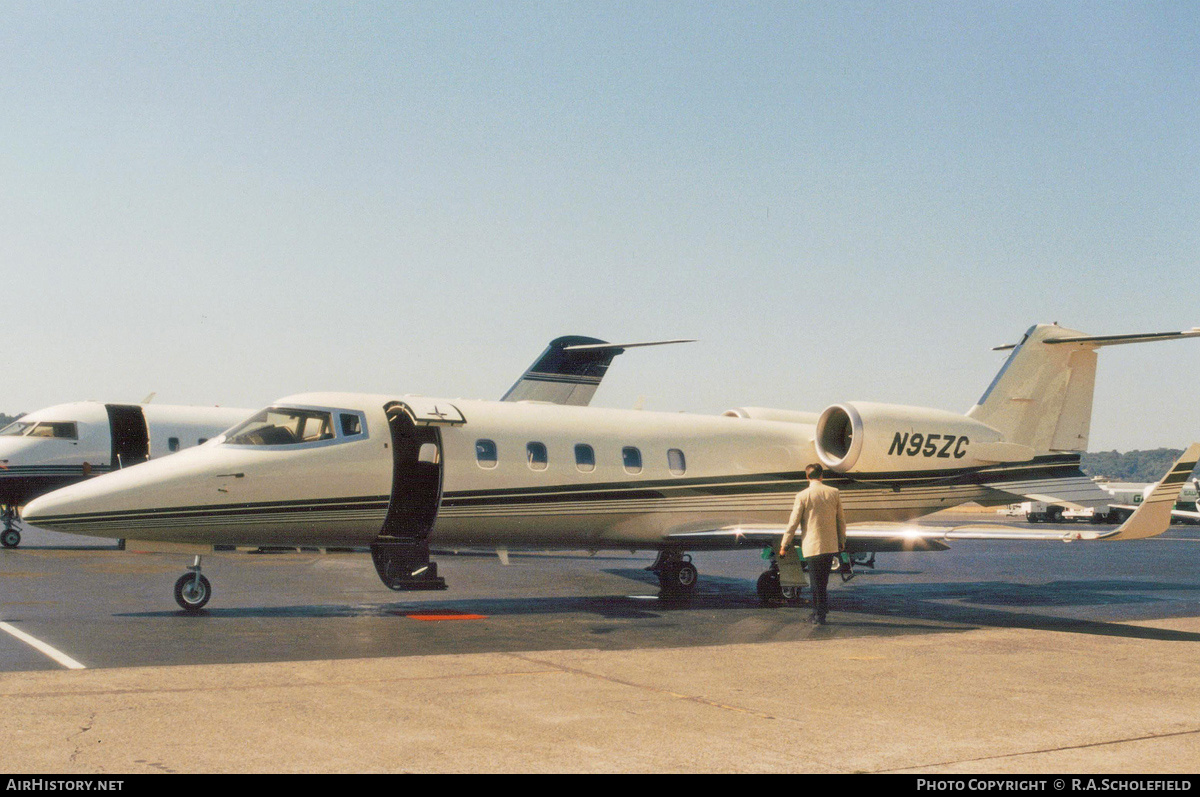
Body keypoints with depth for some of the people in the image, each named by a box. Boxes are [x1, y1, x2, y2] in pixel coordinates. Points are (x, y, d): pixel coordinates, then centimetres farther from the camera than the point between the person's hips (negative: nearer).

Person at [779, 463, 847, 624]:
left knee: (817, 582, 3)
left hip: (812, 546, -4)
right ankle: (818, 614, 21)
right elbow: (841, 519, 9)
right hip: (830, 545, 4)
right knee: (823, 582, 14)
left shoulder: (802, 496, -9)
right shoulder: (834, 493, 1)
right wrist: (842, 541, 20)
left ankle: (820, 615, 7)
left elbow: (793, 522, -6)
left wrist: (784, 545, 2)